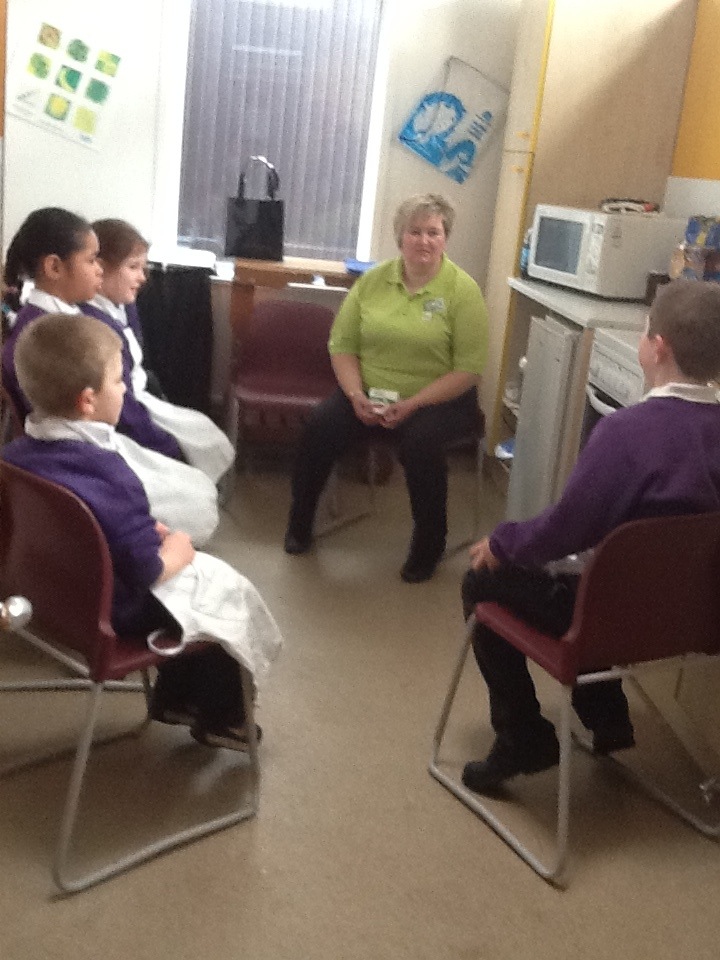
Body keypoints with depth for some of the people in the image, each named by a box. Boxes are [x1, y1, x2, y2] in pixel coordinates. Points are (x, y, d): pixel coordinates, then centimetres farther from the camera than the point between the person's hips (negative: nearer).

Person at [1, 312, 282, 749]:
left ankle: (176, 697, 38)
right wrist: (176, 551, -6)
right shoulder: (110, 476, -32)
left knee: (199, 571, 26)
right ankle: (221, 720, 30)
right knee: (229, 591, 13)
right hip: (117, 611, -8)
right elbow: (148, 571, -26)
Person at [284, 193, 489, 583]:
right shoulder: (373, 280, 5)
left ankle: (429, 545, -11)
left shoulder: (462, 290, -6)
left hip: (438, 400, -3)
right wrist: (356, 395, -14)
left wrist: (411, 405, -20)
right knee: (320, 424, -21)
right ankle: (299, 523, 1)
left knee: (420, 442, -33)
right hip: (370, 392, 3)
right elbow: (342, 345, 5)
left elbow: (469, 369, -11)